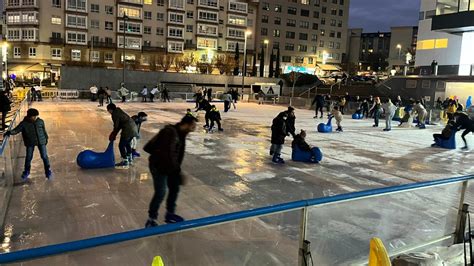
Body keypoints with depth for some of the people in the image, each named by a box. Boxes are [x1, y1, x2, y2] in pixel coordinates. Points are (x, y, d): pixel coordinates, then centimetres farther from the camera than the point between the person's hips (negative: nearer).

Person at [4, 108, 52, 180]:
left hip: (41, 142, 1)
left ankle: (48, 171, 14)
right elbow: (16, 130, -10)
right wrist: (10, 132, -31)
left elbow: (44, 130, 7)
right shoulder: (24, 124, -10)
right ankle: (26, 172, 28)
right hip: (30, 143, 0)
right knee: (28, 157, 6)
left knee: (44, 156, 0)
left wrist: (46, 138, 16)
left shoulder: (40, 121, -4)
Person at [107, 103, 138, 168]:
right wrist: (114, 134, 18)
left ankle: (125, 162, 0)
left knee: (121, 145, -3)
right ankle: (130, 159, 38)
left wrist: (113, 135, 7)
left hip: (128, 130, -10)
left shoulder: (115, 114, -8)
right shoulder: (119, 112, 21)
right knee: (127, 143, 26)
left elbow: (116, 126, -7)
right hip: (133, 128, 10)